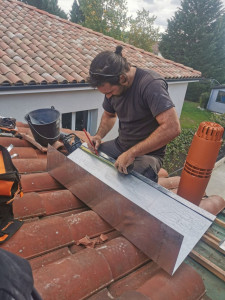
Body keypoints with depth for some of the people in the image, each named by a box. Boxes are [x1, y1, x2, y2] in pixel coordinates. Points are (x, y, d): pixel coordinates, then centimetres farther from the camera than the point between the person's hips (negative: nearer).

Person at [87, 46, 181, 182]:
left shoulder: (151, 84, -26)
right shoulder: (112, 85, -2)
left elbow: (172, 128, -35)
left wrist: (131, 153, -32)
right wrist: (99, 136, -3)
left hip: (147, 154, -7)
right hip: (119, 145, 7)